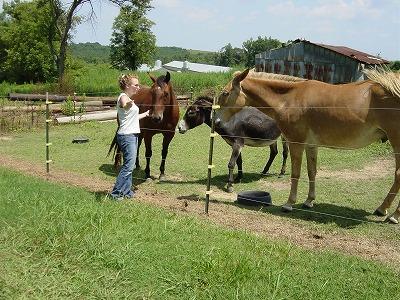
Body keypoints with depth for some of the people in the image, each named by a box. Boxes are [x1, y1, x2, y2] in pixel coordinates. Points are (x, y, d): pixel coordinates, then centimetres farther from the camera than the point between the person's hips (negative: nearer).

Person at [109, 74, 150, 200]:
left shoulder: (129, 98, 17)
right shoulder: (123, 97, -12)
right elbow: (125, 106, -39)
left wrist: (146, 114, 42)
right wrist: (129, 105, -62)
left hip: (132, 135, 10)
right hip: (126, 136, -10)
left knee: (129, 165, 12)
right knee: (129, 165, -10)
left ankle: (126, 191, 19)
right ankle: (116, 193, -5)